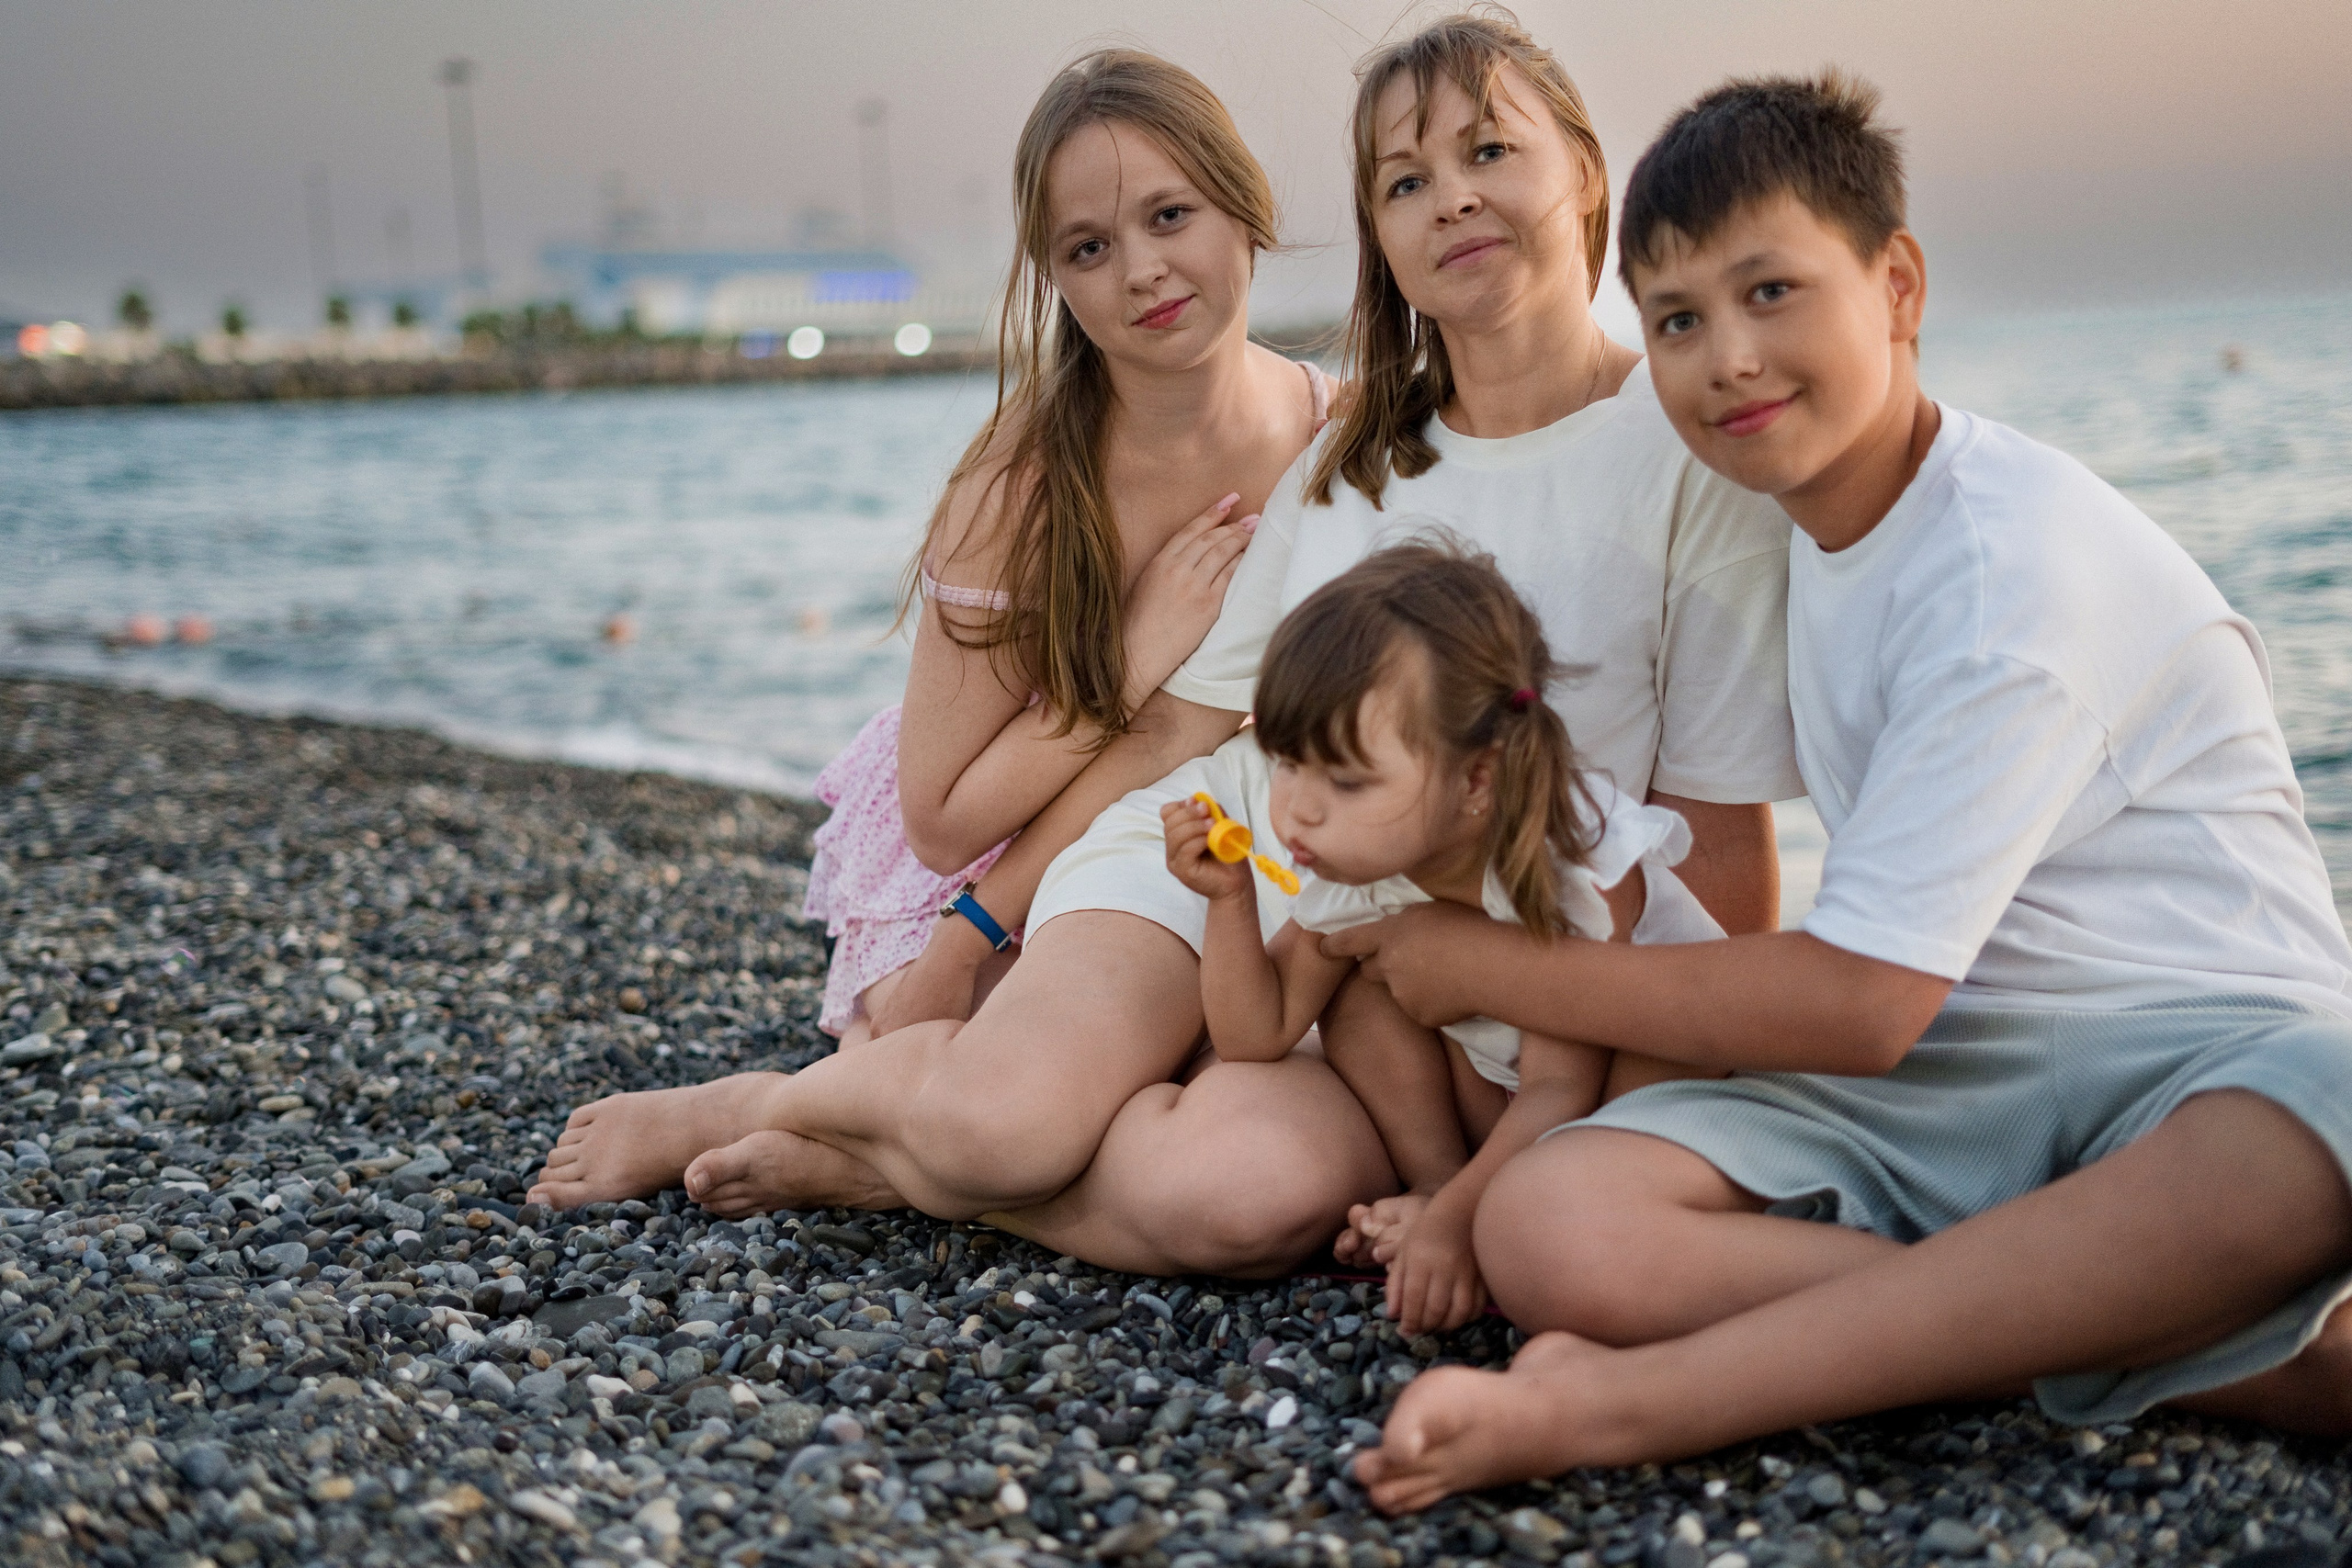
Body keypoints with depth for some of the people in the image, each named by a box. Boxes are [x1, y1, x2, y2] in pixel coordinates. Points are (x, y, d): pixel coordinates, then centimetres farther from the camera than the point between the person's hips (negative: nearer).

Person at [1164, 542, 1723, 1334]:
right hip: (1496, 1083, 5)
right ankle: (1436, 1182, -12)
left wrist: (1457, 1221, -38)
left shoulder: (1579, 866, -35)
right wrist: (1230, 900, -24)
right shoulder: (1357, 864, -18)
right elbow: (1257, 1036, -10)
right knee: (1360, 984, -15)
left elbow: (1559, 1086, -32)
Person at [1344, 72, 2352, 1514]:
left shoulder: (2012, 557, -15)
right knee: (1550, 1226, -22)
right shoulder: (1812, 529, 11)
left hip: (2203, 1060, -6)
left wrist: (1494, 968, -7)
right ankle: (2228, 1353, -23)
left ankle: (1635, 1399, -34)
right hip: (1935, 1079, 6)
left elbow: (1858, 1004, -17)